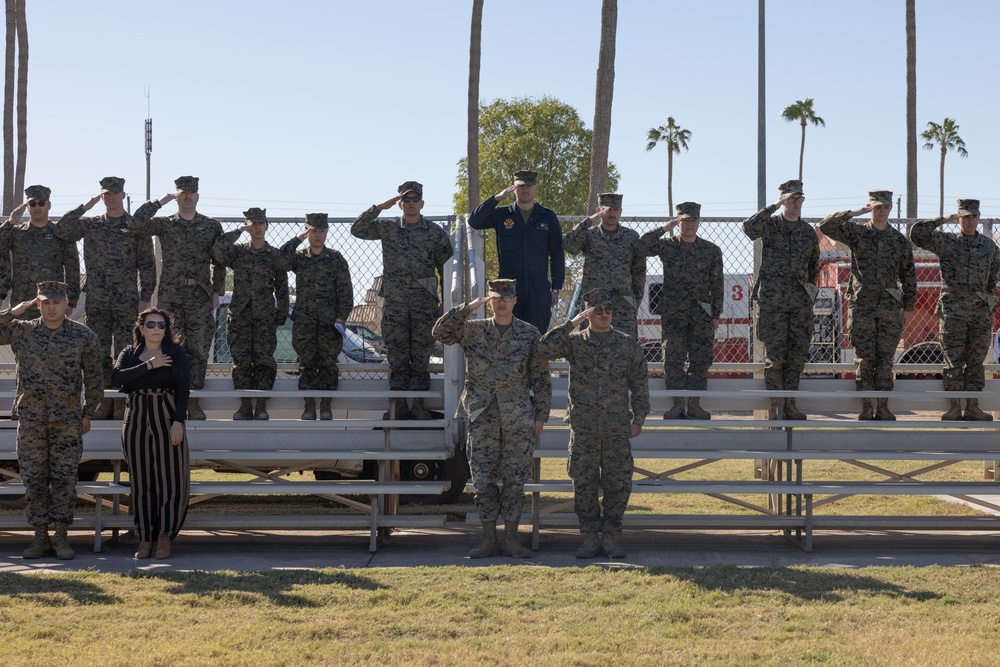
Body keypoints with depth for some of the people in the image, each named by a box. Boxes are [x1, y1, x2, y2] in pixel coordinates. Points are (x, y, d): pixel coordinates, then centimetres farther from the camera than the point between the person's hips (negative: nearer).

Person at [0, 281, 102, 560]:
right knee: (34, 479, 3)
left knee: (65, 479, 1)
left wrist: (88, 413, 3)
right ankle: (40, 538, 10)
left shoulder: (83, 336, 2)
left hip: (67, 420, -1)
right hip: (31, 419, 1)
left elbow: (94, 377, 6)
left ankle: (61, 537, 8)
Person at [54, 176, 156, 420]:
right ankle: (103, 404, 10)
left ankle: (123, 405, 3)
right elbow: (61, 231, -4)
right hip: (97, 300, 3)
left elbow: (147, 265, 2)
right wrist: (84, 207, -6)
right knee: (99, 352, 4)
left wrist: (145, 298, -4)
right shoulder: (90, 225, 10)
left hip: (127, 300, -3)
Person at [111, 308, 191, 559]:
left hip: (167, 419, -2)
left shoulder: (176, 353, 3)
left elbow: (183, 390, -3)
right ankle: (145, 538, 8)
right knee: (141, 480, 3)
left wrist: (178, 421, -12)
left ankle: (165, 534, 6)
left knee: (170, 477, -5)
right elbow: (117, 377, -10)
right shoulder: (130, 353, 10)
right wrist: (149, 365, -14)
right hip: (136, 420, 2)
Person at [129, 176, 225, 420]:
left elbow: (219, 262, 12)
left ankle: (193, 401, 8)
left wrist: (217, 291, 7)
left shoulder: (212, 226, 9)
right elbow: (135, 225, -9)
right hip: (170, 295, -1)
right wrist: (159, 202, -7)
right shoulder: (164, 224, 7)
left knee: (198, 349, 0)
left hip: (200, 296, 1)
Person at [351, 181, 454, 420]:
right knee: (397, 358, 1)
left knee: (421, 358, 0)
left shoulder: (436, 233, 6)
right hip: (394, 304, 1)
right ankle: (400, 407, 5)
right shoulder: (387, 229, 8)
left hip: (424, 304, -1)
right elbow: (357, 229, -1)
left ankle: (419, 406, 5)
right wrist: (379, 207, -8)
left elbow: (447, 268, 8)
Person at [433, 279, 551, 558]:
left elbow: (541, 378, 5)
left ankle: (510, 538, 9)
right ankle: (488, 539, 10)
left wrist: (541, 415, 1)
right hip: (482, 417, 1)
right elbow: (441, 332, -6)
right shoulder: (472, 330, 7)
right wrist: (467, 308, -12)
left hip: (518, 419, -1)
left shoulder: (529, 334, 4)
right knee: (484, 479, 3)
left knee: (515, 480, 2)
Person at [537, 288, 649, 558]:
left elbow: (640, 384, 10)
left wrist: (638, 419, 4)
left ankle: (610, 536, 13)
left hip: (617, 427, 1)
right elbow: (545, 348, -14)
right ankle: (589, 537, 11)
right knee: (584, 484, 2)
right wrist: (572, 323, -14)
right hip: (583, 427, -1)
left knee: (619, 484, 1)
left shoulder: (628, 346, 7)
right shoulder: (574, 342, 3)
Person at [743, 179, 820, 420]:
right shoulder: (770, 225, 1)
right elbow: (749, 227, -21)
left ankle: (790, 405, 13)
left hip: (800, 299, 4)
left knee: (797, 356, 5)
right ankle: (773, 407, -1)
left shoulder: (809, 232, 14)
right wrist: (774, 207, -19)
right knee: (774, 356, -5)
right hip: (772, 298, -4)